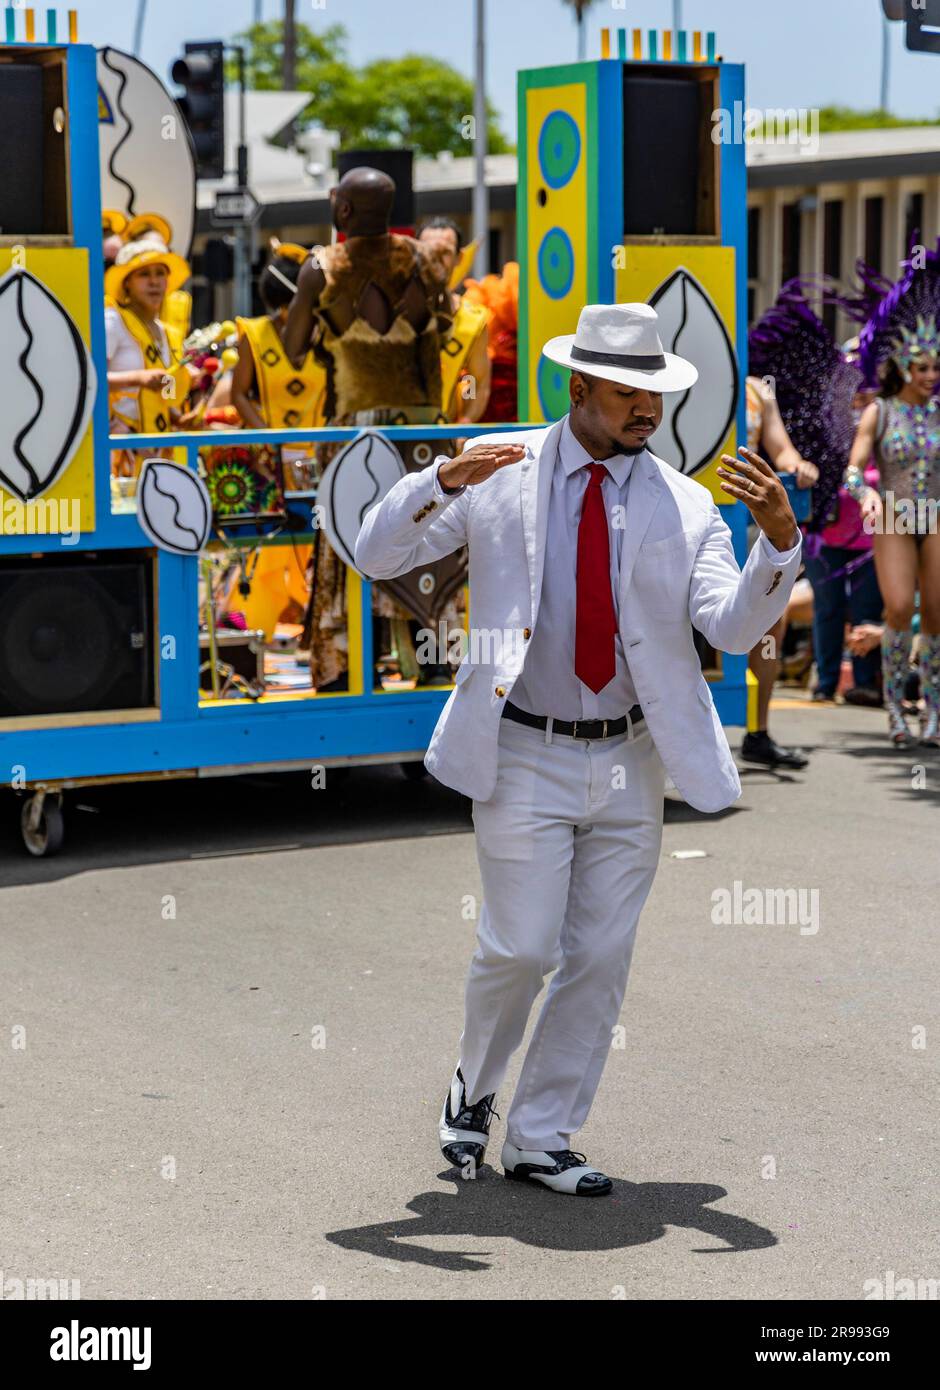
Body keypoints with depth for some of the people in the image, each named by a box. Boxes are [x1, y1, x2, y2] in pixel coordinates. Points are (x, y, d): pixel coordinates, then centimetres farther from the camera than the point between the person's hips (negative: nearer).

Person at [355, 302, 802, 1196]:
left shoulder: (686, 507, 2)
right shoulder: (500, 473, -2)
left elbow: (733, 628, -9)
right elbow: (376, 555, -7)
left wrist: (779, 539, -26)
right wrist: (443, 481, -25)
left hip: (630, 764, 3)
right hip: (525, 760, -3)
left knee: (599, 962, 6)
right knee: (520, 949, -5)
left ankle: (541, 1140, 20)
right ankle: (475, 1088, 26)